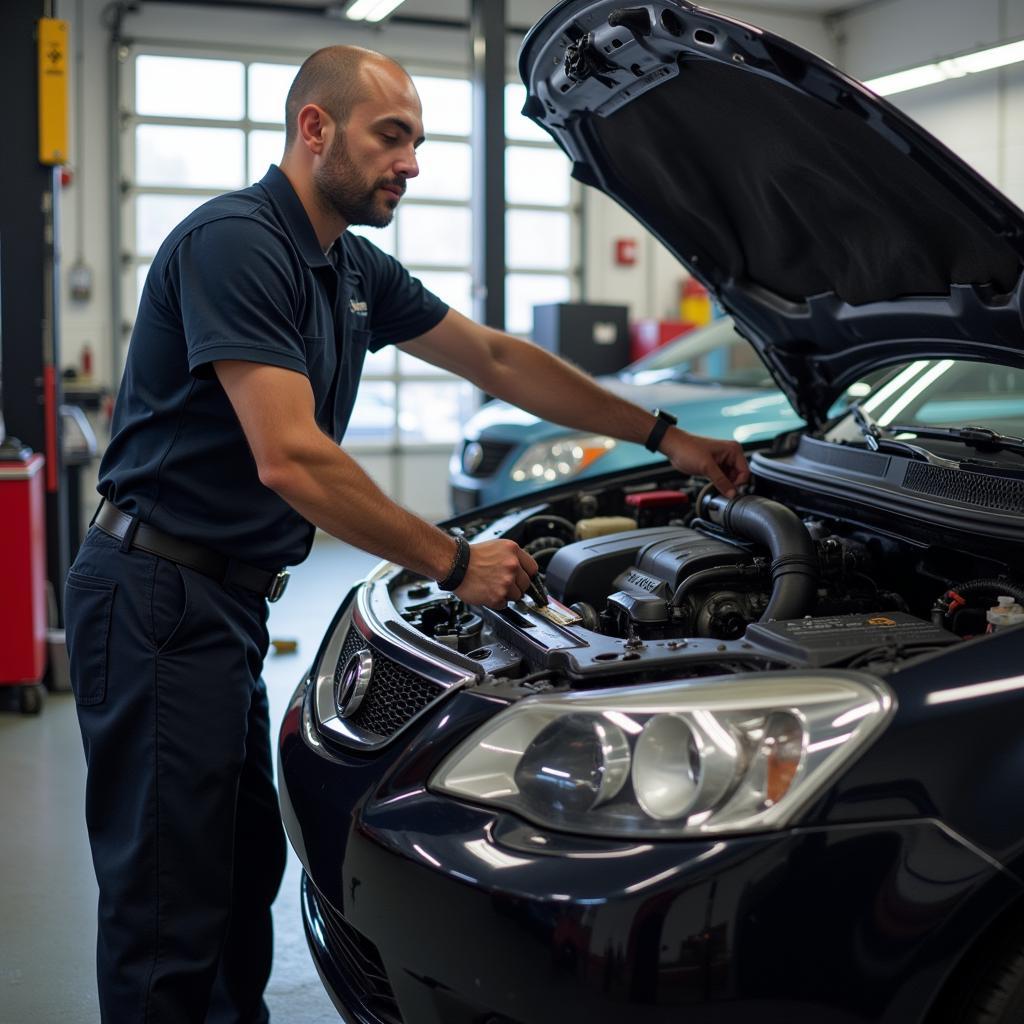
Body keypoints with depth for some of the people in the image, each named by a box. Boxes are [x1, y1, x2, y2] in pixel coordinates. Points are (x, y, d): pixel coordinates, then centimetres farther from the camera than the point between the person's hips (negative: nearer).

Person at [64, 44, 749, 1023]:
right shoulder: (233, 242, -17)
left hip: (227, 600, 10)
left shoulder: (355, 272, 12)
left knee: (245, 870, 16)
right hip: (157, 597, -10)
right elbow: (290, 460, -25)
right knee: (170, 910, -3)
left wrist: (665, 436, 19)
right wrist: (456, 564, -17)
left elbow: (499, 361, 19)